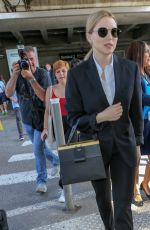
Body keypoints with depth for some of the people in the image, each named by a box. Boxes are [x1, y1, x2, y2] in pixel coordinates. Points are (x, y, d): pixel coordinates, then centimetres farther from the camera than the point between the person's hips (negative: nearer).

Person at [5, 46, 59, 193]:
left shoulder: (42, 73, -15)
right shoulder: (18, 73, -3)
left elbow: (44, 97, -25)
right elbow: (8, 93, -16)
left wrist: (31, 78, -34)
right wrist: (14, 74, -28)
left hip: (41, 118, -5)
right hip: (27, 119, 5)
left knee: (37, 149, -4)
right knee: (39, 147, 18)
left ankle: (41, 180, 15)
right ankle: (56, 160, 44)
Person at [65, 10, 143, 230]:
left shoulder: (130, 68, -7)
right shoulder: (77, 74, -13)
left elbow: (136, 110, 3)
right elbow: (73, 118, -8)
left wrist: (137, 142, 7)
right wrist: (100, 117, -25)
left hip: (124, 145, 0)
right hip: (95, 146, 0)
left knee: (124, 204, 5)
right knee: (103, 197, 23)